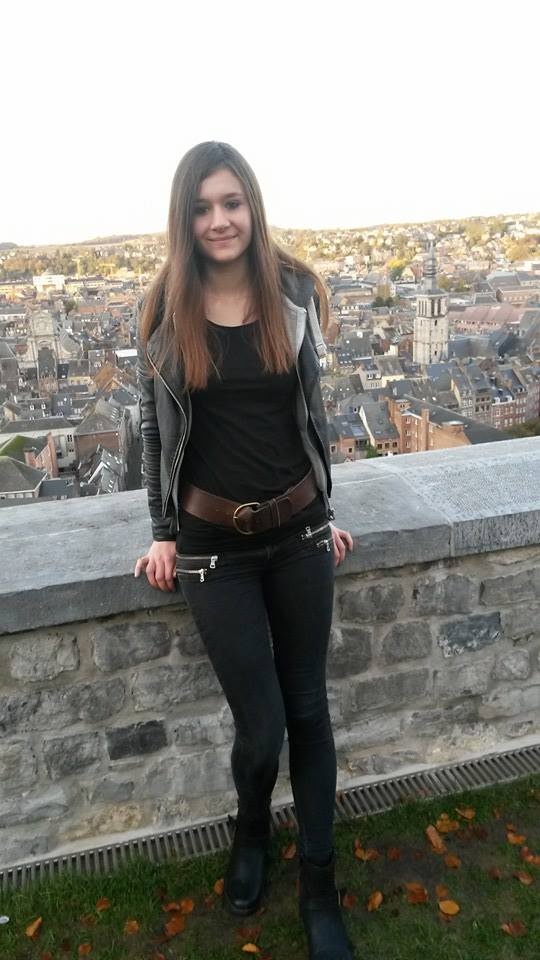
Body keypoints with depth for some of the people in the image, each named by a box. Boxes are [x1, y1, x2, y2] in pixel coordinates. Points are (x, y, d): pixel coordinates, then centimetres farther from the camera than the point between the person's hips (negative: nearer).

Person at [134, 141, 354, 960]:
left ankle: (320, 886, 33)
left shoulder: (295, 291, 0)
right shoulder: (165, 309, -3)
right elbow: (156, 426, 3)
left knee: (309, 709, 11)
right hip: (214, 542, -1)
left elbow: (311, 410, 8)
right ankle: (252, 829, 38)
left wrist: (325, 512, 10)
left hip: (298, 530, 2)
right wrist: (164, 533, 2)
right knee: (262, 723, 1)